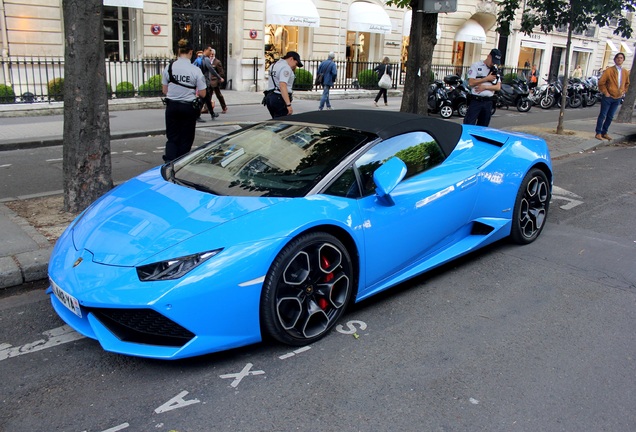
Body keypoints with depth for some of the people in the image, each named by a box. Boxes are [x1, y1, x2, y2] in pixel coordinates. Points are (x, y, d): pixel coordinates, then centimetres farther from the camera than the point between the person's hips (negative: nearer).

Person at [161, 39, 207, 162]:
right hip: (188, 107, -2)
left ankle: (169, 160, -5)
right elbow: (202, 94, -7)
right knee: (186, 138, 12)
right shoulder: (195, 70, -11)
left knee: (172, 137, 13)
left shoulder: (169, 67, -3)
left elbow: (164, 90, 3)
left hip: (172, 106, 2)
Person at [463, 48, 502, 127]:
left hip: (488, 102, 5)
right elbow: (471, 83, -12)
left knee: (483, 126, 11)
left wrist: (485, 87, -11)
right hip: (475, 100, -5)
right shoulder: (476, 66, -2)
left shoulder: (495, 70, 11)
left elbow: (498, 87, 5)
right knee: (468, 125, -8)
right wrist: (487, 79, -11)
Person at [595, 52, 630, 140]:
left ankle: (604, 133, 19)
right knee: (602, 115, -2)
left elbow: (627, 84, 20)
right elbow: (601, 82, -9)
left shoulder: (626, 72, 7)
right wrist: (605, 93, -12)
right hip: (608, 97, -5)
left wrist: (623, 92, 8)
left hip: (618, 98, 5)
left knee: (610, 117, 10)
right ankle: (598, 133, 3)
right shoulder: (609, 70, -8)